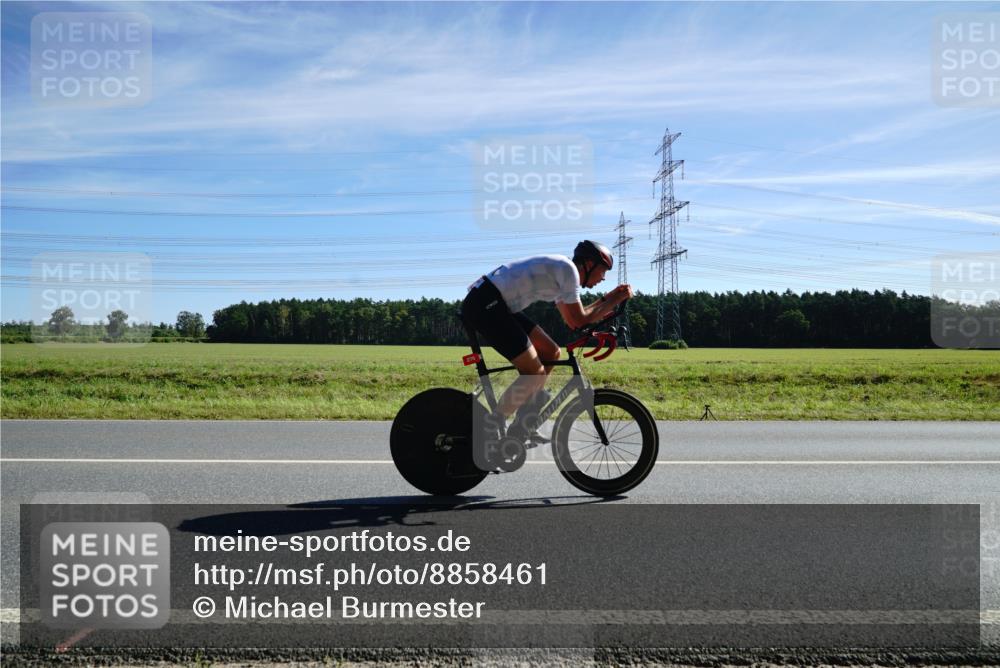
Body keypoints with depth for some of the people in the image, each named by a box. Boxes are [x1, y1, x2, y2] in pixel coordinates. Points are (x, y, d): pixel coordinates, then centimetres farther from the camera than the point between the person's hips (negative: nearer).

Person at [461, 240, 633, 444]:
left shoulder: (559, 270, 21)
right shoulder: (568, 269, -10)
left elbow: (572, 319, 27)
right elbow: (580, 321, -9)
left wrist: (606, 299, 24)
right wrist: (617, 300, -1)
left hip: (495, 304, 11)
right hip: (485, 304, -11)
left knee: (551, 353, 12)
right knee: (535, 373, -11)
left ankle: (522, 427, 17)